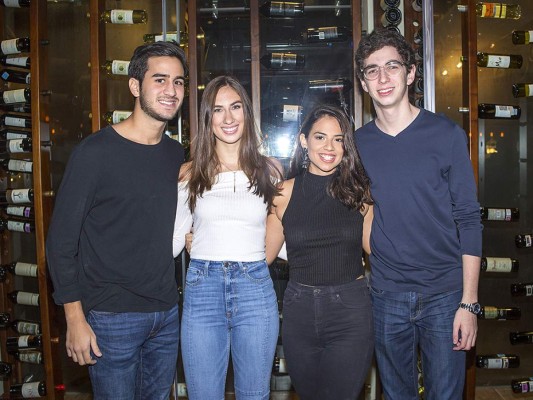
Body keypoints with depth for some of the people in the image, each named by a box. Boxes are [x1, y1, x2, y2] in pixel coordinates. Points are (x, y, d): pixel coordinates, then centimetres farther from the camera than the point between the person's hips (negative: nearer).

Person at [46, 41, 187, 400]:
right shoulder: (95, 152, -14)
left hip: (168, 312, 6)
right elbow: (61, 239, -11)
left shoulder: (177, 154, 5)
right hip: (113, 317, -5)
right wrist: (75, 319, -11)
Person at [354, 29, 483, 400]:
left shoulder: (446, 135, -5)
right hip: (386, 296, 2)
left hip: (444, 294, -2)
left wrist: (469, 302, -9)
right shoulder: (357, 143, 2)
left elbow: (468, 220, -5)